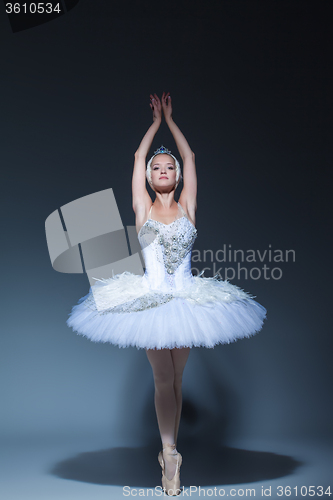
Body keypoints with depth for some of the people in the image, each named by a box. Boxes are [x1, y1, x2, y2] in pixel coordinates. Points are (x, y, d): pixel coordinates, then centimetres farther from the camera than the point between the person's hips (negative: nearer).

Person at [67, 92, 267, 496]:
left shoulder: (187, 206, 6)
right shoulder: (143, 208, 4)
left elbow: (190, 157, 9)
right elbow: (139, 157, 7)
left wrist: (170, 119, 19)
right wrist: (156, 120, 19)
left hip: (187, 299, 2)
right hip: (149, 299, -1)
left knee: (176, 378, 7)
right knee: (163, 378, -4)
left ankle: (168, 451, 17)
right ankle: (170, 453, 3)